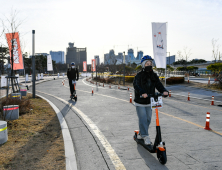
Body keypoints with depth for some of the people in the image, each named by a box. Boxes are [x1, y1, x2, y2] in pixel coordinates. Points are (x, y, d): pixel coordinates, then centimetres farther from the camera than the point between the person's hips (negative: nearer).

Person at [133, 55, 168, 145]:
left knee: (148, 119, 11)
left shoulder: (154, 76, 5)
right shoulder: (139, 75, -11)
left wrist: (164, 91, -25)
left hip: (149, 102, 5)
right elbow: (136, 85, -26)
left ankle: (141, 134, 30)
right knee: (143, 119, -8)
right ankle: (145, 136, 3)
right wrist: (142, 93, -44)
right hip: (140, 102, -5)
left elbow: (159, 85, -4)